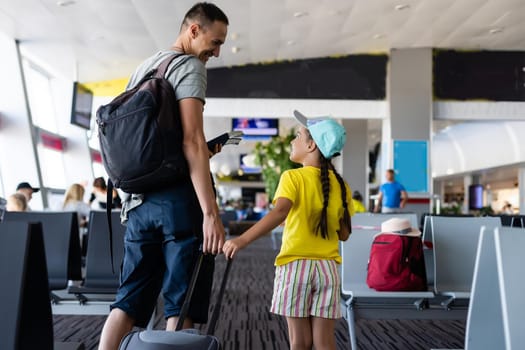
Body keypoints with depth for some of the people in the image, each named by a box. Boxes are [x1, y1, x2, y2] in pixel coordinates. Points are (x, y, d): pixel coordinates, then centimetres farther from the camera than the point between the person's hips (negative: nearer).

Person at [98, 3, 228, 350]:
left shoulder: (141, 70, 22)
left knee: (130, 301, 9)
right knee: (181, 303, -3)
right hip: (179, 197, -8)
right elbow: (191, 141, -16)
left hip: (139, 199, 8)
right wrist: (211, 211, -20)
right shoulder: (189, 66, -4)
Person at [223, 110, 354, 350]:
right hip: (328, 266, 3)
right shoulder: (340, 185, 6)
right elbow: (344, 234, 8)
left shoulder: (292, 177, -6)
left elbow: (279, 212, -24)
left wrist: (242, 240, -29)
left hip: (295, 265, -3)